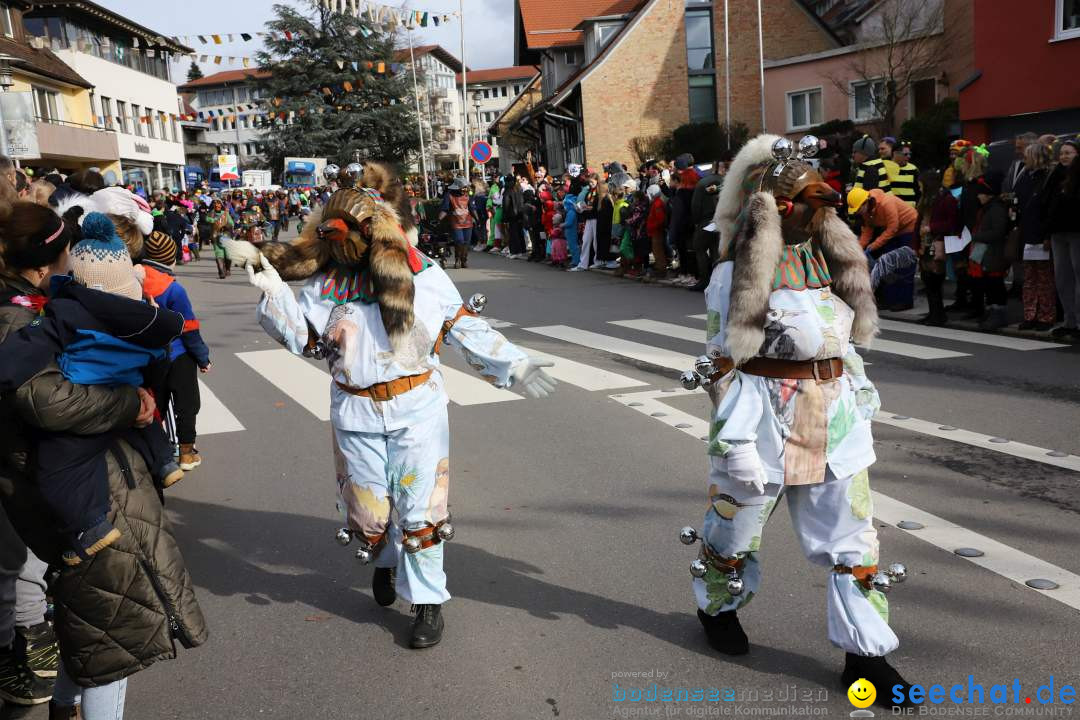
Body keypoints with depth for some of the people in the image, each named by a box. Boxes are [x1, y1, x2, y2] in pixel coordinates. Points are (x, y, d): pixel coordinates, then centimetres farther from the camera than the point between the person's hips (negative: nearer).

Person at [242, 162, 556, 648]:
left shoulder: (423, 276, -5)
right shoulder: (326, 282, 2)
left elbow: (466, 330, 2)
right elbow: (301, 336, 6)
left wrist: (513, 366, 0)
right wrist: (274, 293, -8)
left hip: (417, 409, -2)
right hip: (356, 414, 3)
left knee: (420, 509, 3)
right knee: (369, 511, 13)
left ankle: (428, 602, 20)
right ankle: (384, 561, 47)